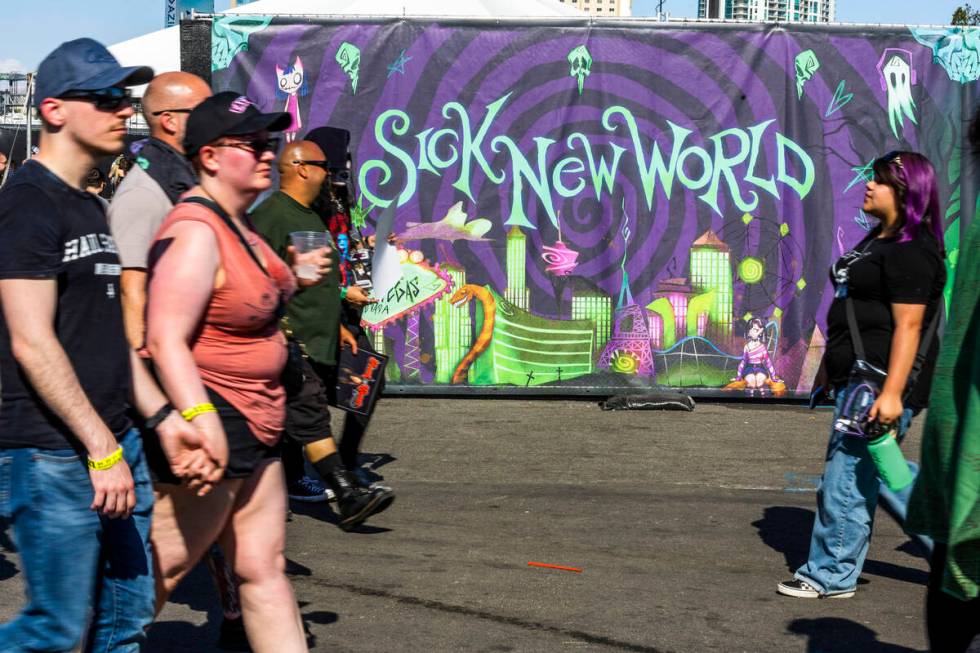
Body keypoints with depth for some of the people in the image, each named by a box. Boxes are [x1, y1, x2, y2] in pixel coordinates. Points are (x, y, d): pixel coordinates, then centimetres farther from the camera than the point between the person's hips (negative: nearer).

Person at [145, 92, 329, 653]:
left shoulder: (236, 223, 13)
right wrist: (198, 417, -37)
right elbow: (165, 338, -28)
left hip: (254, 426, 10)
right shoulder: (195, 232, -18)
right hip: (210, 423, -10)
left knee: (265, 568, 12)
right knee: (159, 572, 2)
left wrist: (293, 277, 15)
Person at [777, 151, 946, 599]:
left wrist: (892, 393, -27)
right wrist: (833, 366, 26)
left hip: (883, 381, -11)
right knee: (879, 472, 17)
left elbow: (908, 325, -22)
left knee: (847, 476, -4)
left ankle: (831, 576, 6)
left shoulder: (911, 252, -16)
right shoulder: (878, 241, 17)